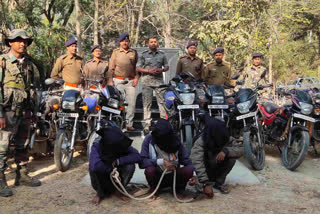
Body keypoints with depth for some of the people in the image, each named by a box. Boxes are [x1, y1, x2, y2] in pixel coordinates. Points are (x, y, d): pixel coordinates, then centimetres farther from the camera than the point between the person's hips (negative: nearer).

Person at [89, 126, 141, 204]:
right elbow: (94, 165, -45)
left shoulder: (122, 145, -19)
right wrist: (112, 167, -30)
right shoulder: (97, 145, -28)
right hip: (101, 177, -2)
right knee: (94, 169, -34)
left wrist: (118, 161, -35)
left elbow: (137, 156, -29)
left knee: (130, 166, -27)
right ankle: (100, 193, -5)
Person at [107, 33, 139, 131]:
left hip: (130, 81, 2)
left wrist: (136, 78, 0)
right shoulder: (115, 52, 9)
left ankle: (129, 124, 6)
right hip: (118, 81, -1)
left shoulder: (134, 52, 13)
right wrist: (110, 80, -2)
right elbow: (111, 68, 6)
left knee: (132, 103, -2)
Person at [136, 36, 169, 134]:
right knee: (147, 102, -1)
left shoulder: (162, 54, 14)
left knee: (162, 101, -4)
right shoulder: (144, 54, 7)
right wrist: (149, 71, -11)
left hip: (159, 80, 1)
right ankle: (147, 123, 3)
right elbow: (138, 68, 2)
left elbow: (167, 66, 18)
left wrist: (161, 70, -4)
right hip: (147, 80, -1)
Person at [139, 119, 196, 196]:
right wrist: (162, 161, -30)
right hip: (157, 177, -1)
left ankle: (179, 187, 4)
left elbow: (186, 161, -4)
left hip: (173, 177, 1)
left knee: (189, 170, -27)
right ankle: (153, 188, 0)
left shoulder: (175, 141, -10)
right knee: (149, 169, -33)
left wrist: (193, 174, -21)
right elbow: (142, 162, -22)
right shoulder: (149, 139, -15)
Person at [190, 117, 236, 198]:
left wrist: (225, 151, -38)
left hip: (216, 169, 4)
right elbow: (197, 164, -41)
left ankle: (219, 182, -9)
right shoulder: (200, 143, -30)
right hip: (205, 169, -4)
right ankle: (210, 182, -8)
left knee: (231, 158, -21)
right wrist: (205, 184, -51)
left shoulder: (222, 141, -13)